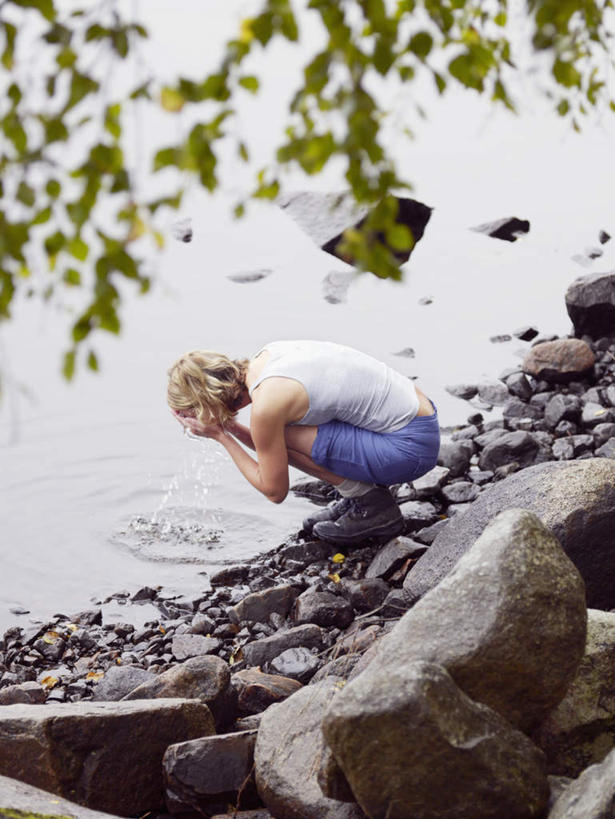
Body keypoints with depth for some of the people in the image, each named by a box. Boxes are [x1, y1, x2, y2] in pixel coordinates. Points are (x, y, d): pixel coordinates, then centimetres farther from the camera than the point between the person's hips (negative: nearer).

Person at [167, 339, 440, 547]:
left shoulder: (266, 406, -21)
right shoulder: (266, 356, 4)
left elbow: (275, 491, -6)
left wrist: (221, 436, -3)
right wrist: (229, 426, 6)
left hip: (411, 446, -9)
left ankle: (374, 506, -1)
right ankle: (361, 489, 14)